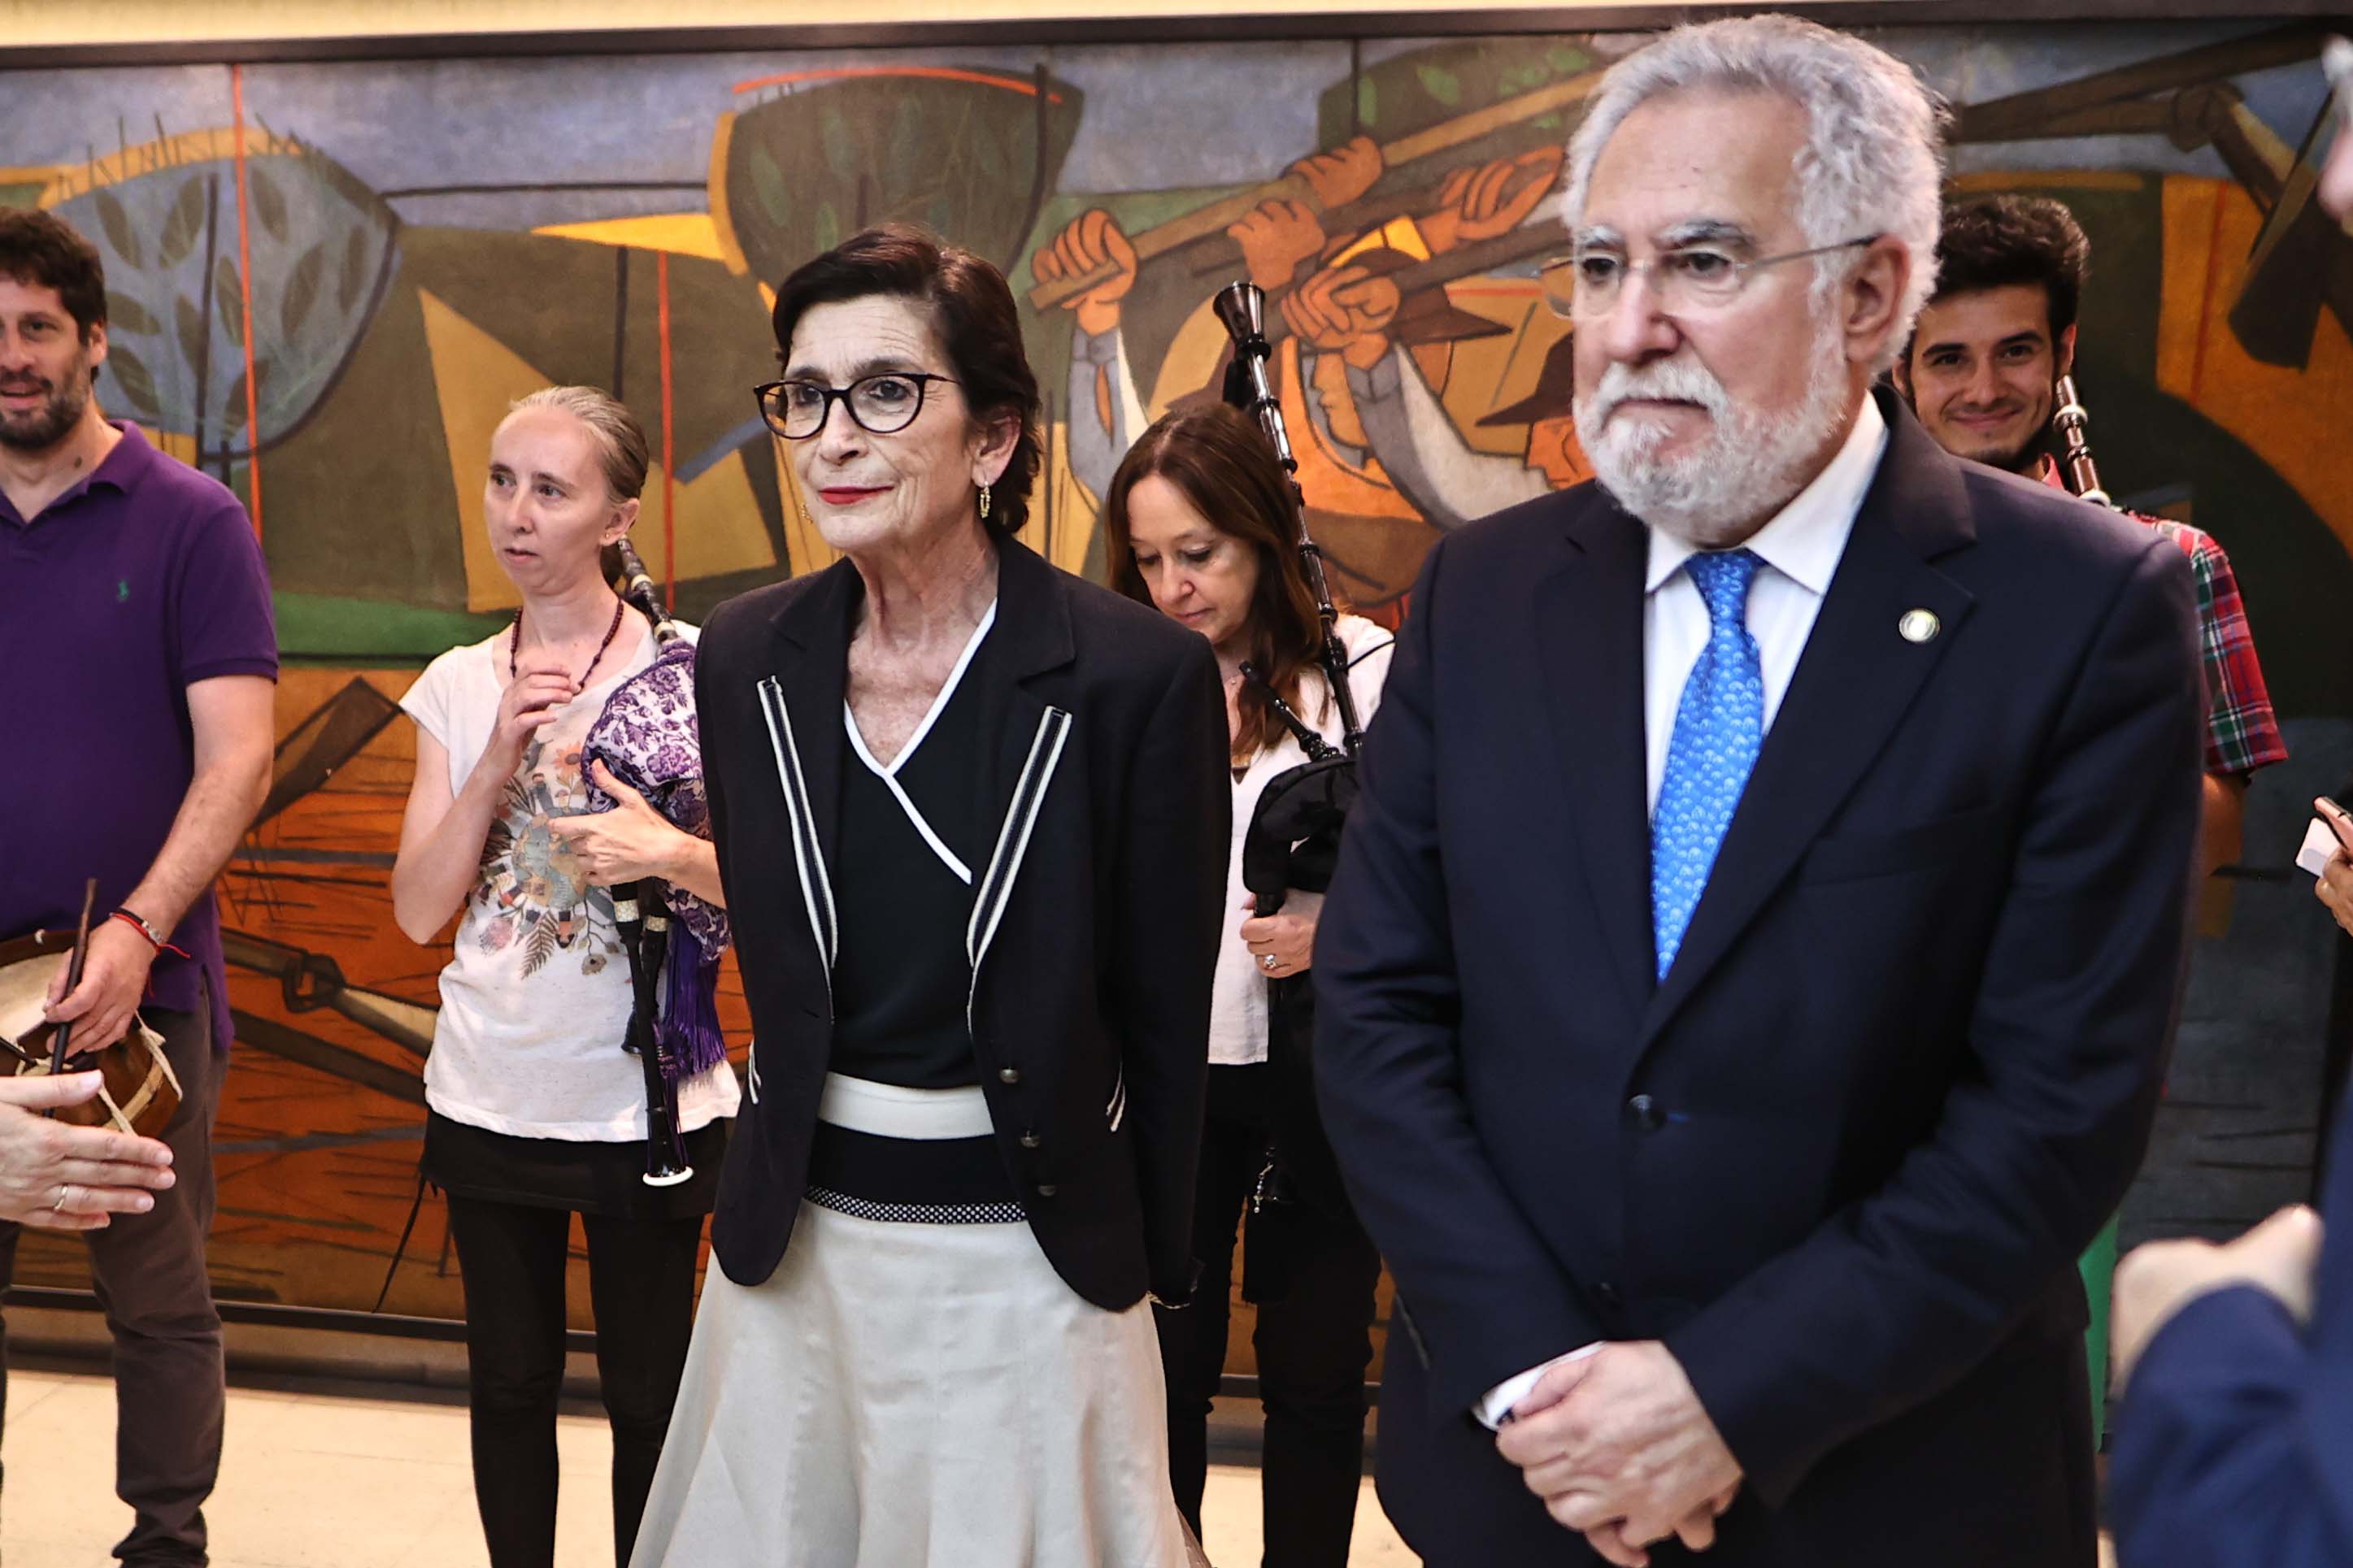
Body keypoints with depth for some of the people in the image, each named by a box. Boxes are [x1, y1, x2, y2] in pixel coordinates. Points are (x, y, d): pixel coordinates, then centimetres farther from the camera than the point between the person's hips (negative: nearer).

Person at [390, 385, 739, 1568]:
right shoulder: (460, 684, 3)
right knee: (509, 1384, 16)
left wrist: (673, 855, -25)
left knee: (648, 1396, 8)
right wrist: (498, 759, -12)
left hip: (645, 1102, -3)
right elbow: (418, 911, -1)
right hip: (490, 1099, 4)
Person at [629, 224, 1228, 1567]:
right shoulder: (748, 659, -1)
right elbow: (770, 952, 10)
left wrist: (1152, 1270, 1)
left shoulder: (1141, 676, -15)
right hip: (796, 1243, 4)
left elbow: (1164, 1018, -7)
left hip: (1026, 1251, -4)